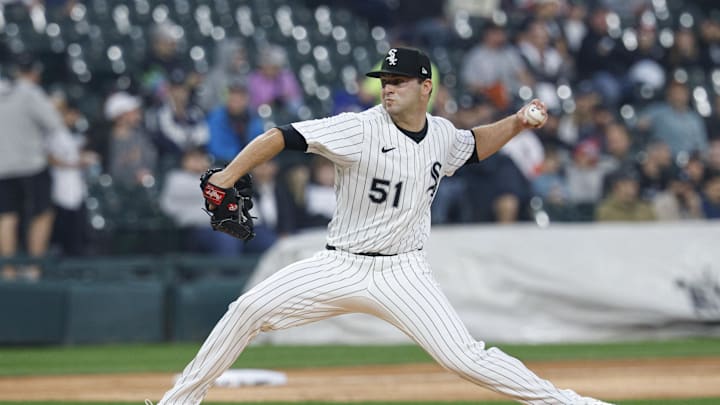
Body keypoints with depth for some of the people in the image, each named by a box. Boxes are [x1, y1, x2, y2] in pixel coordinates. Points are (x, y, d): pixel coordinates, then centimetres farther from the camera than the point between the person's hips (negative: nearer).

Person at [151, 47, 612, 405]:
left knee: (466, 358, -13)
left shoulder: (442, 134, 1)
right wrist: (228, 176, -33)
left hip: (403, 274, 1)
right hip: (341, 266, -1)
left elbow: (473, 145, 26)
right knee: (250, 310, -13)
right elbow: (281, 136, -21)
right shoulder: (361, 129, -14)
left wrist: (516, 123, 9)